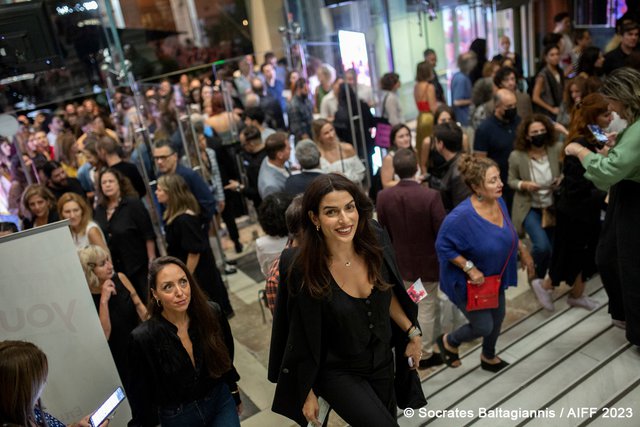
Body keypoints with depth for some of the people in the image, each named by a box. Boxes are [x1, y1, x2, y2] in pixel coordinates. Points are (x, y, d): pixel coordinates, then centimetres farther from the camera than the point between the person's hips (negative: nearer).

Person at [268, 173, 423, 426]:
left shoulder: (375, 241, -16)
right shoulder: (303, 269, -27)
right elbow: (303, 340, -16)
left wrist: (412, 333, 10)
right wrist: (308, 392, -7)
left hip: (382, 361, 5)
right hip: (336, 371, -5)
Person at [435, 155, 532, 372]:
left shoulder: (499, 201, -10)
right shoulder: (462, 216, -34)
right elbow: (443, 246, -26)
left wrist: (521, 248, 12)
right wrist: (470, 268, -28)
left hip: (494, 277, 8)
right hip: (469, 282, -8)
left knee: (497, 317, 23)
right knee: (483, 327, 3)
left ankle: (488, 357, 51)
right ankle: (448, 341, 34)